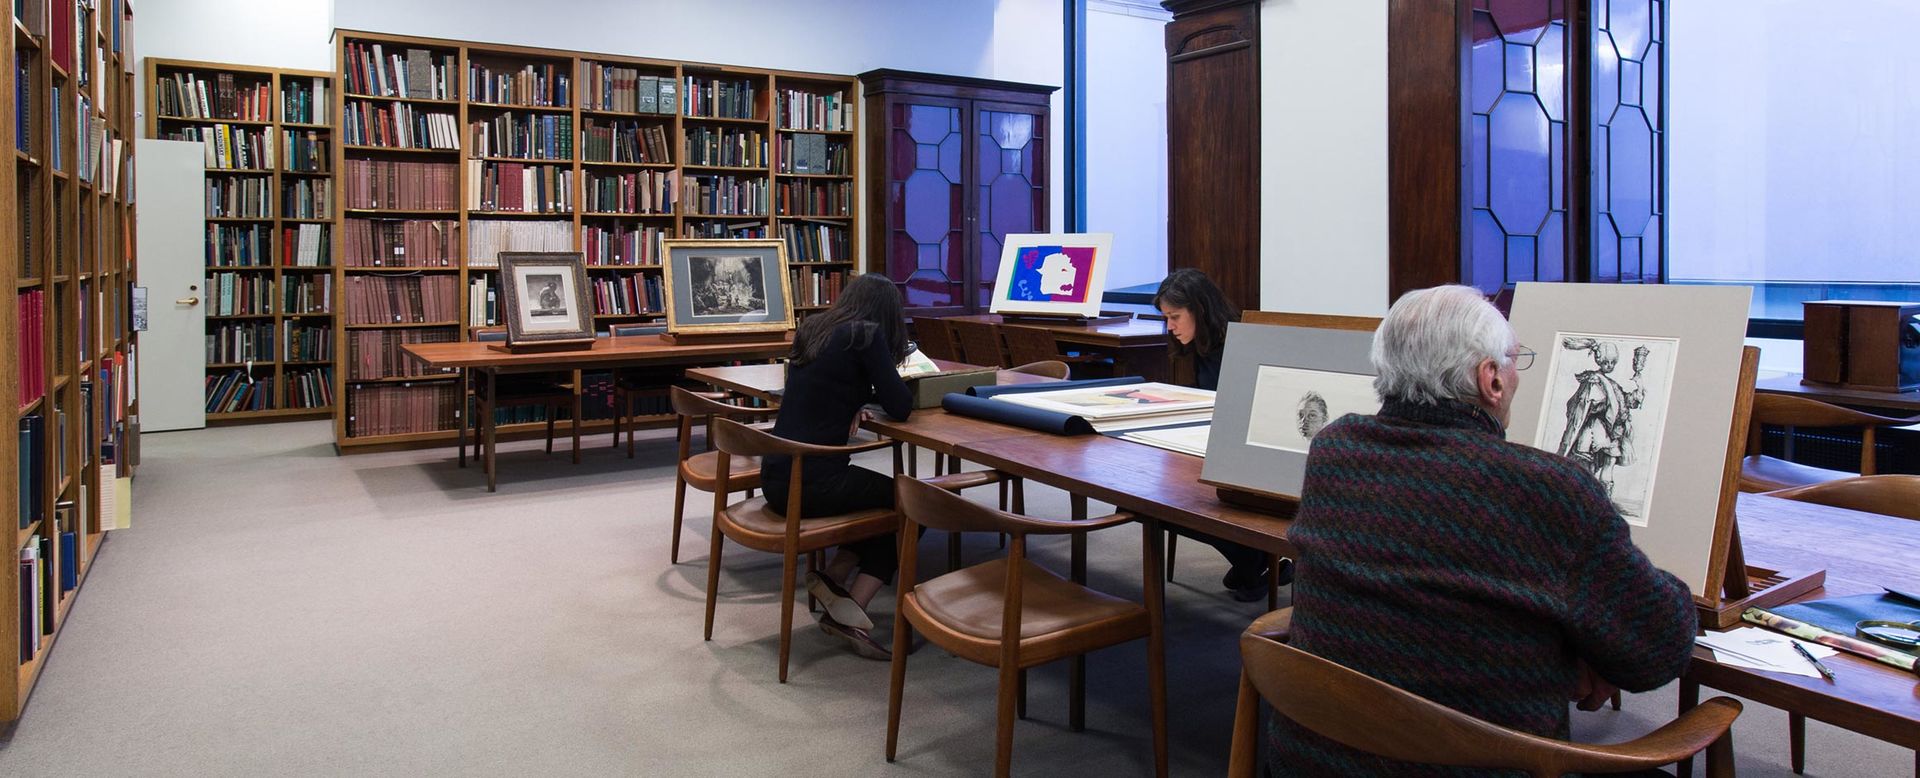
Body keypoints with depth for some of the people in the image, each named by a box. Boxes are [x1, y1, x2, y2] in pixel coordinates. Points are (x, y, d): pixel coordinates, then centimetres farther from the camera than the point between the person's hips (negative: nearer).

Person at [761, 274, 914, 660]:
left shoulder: (811, 329, 13)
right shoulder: (866, 336, -9)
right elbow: (900, 407, -8)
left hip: (775, 478, 8)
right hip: (813, 481, -8)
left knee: (884, 499, 26)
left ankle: (833, 577, 10)